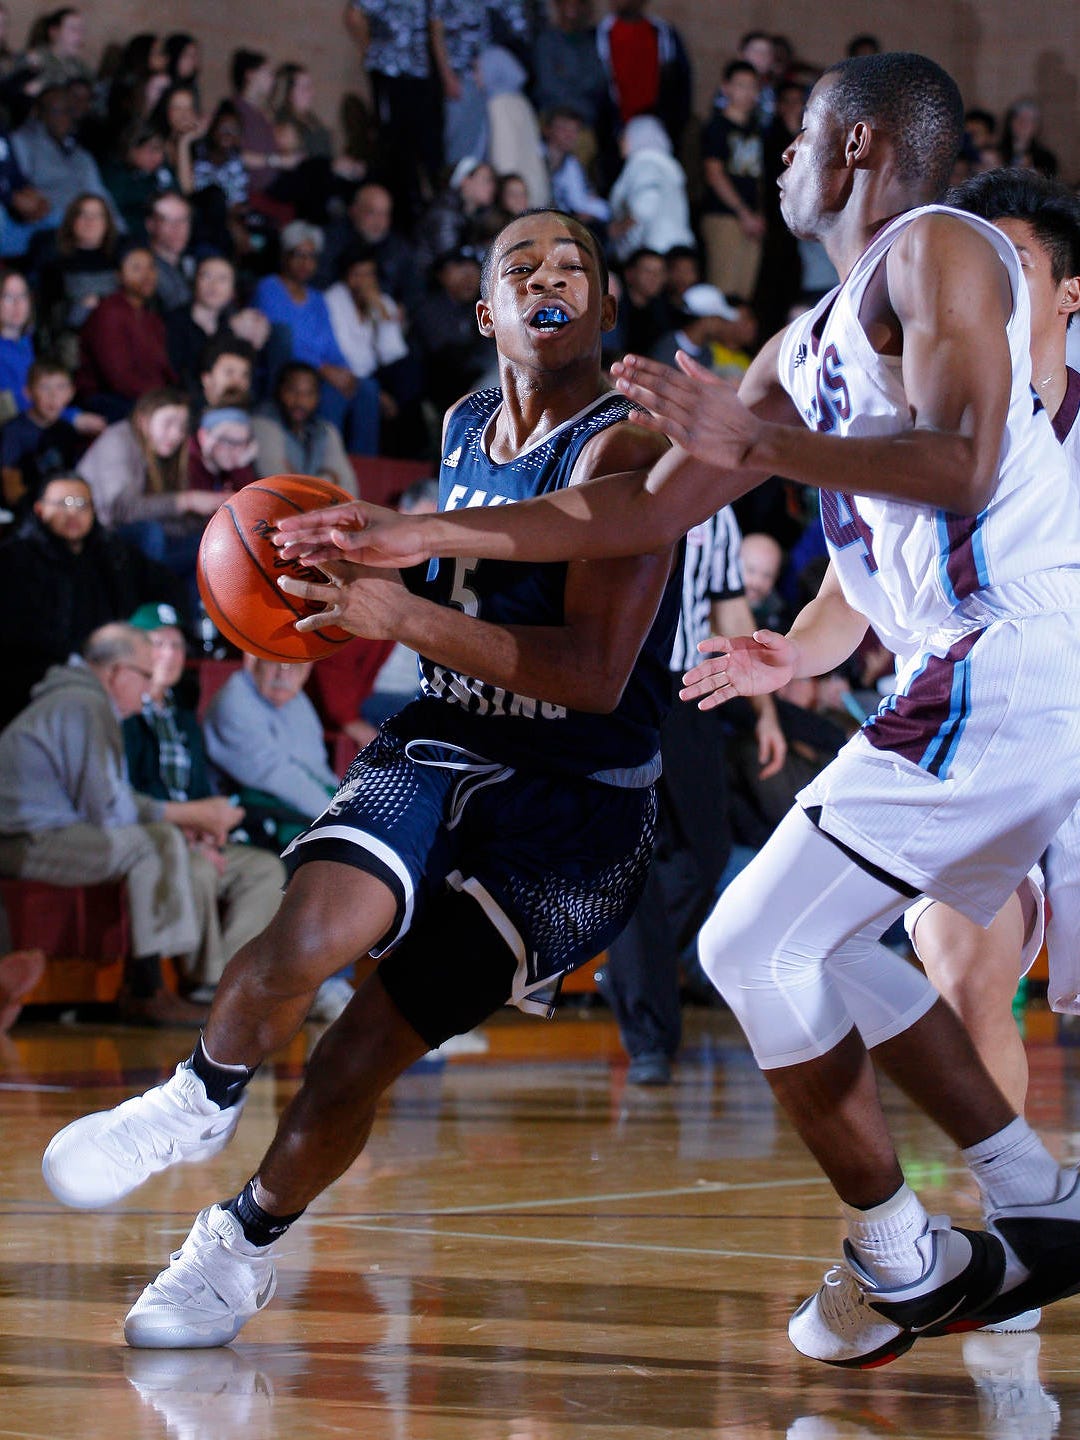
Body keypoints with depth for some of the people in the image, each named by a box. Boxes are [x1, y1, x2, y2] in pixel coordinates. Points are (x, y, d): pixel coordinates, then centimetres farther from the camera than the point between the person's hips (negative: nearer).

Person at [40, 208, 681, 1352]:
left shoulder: (623, 450, -17)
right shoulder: (464, 429, 7)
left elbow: (594, 673, -26)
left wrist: (400, 614, -30)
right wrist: (365, 567, 12)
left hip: (577, 798, -4)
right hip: (437, 746, 4)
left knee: (363, 1056, -2)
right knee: (306, 937, -26)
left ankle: (245, 1242, 24)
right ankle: (203, 1100, 3)